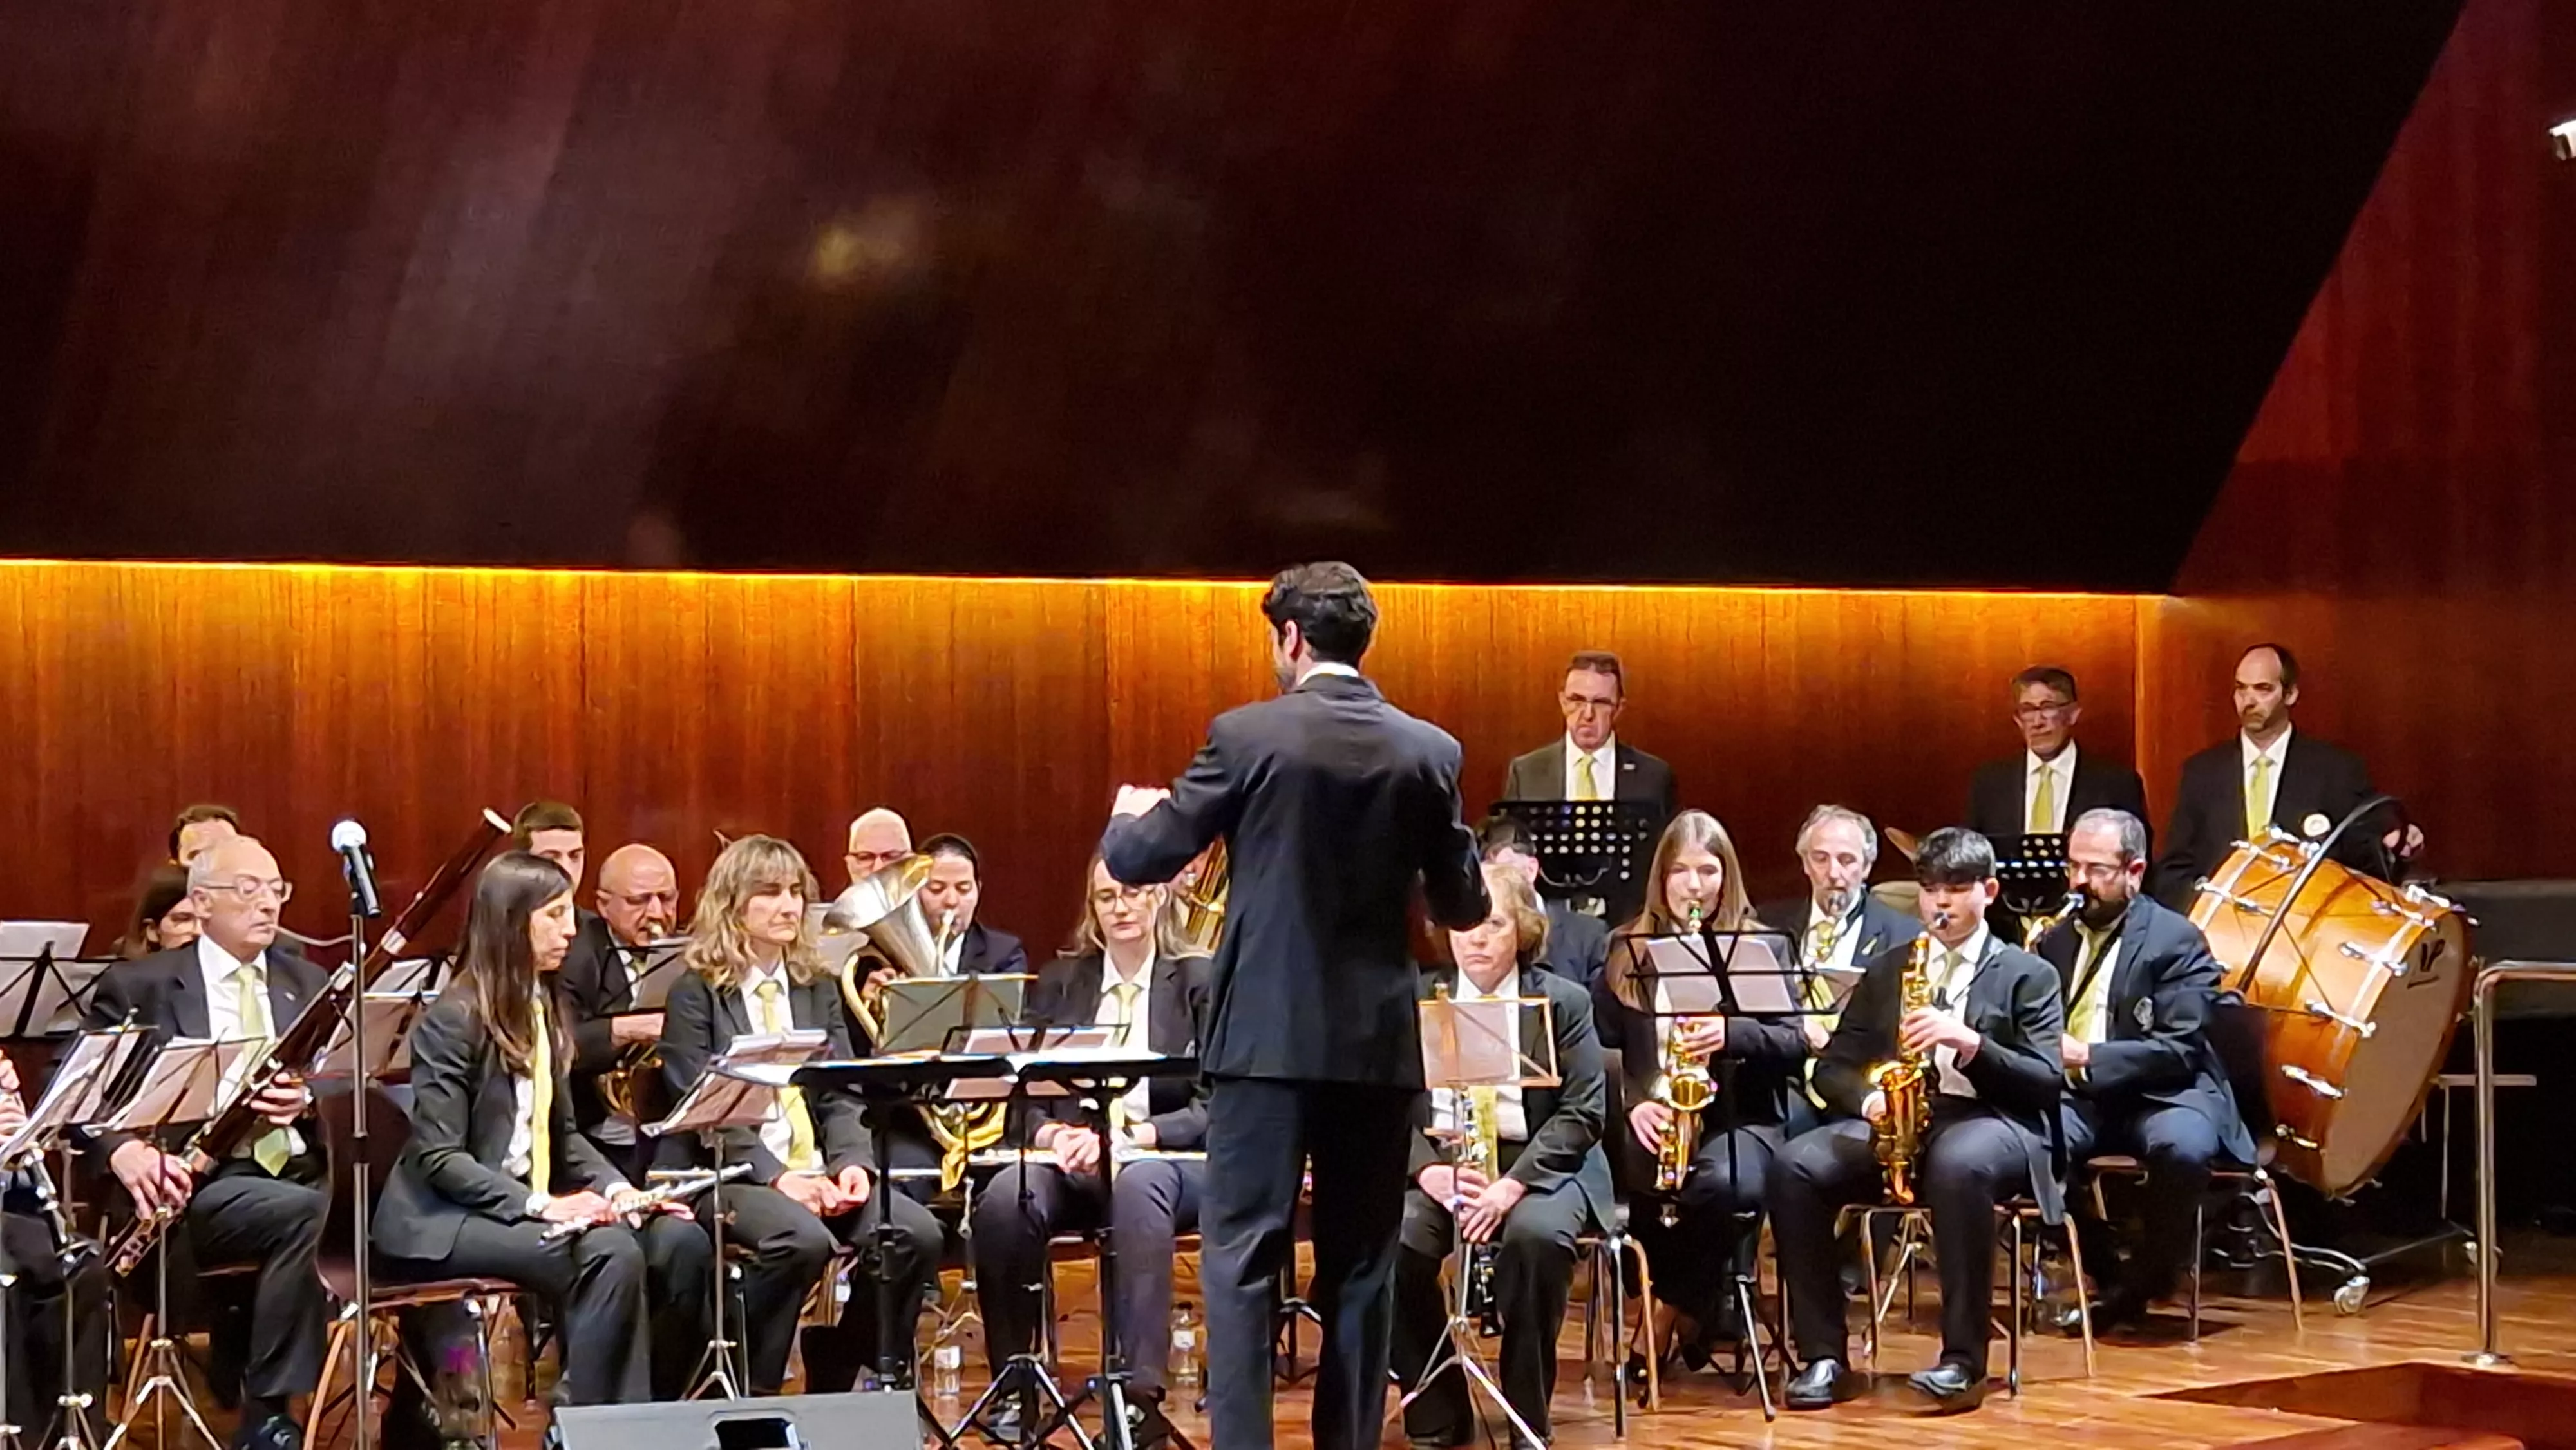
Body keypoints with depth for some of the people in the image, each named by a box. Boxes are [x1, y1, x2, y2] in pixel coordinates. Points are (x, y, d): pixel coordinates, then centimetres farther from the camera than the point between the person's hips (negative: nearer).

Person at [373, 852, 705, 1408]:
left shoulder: (545, 1011, 13)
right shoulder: (453, 1019, -12)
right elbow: (439, 1157, -17)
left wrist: (617, 1187, -1)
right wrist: (539, 1205, -26)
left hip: (528, 1200, 8)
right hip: (446, 1216, -8)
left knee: (681, 1241, -16)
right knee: (610, 1254, -31)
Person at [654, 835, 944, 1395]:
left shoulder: (818, 988, 19)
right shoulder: (696, 992, 2)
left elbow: (842, 1094, 12)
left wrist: (853, 1162, -9)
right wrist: (775, 1177, -19)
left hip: (817, 1167, 5)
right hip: (729, 1174, -5)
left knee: (918, 1233, -20)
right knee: (803, 1239, -35)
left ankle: (838, 1381, -4)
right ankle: (750, 1393, -17)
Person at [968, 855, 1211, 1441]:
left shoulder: (1201, 982, 7)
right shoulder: (1058, 983, 15)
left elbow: (1212, 1107, -3)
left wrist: (1129, 1137, -19)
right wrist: (1053, 1135, -14)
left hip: (1168, 1159, -2)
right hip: (1072, 1161, 2)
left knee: (1139, 1185, -40)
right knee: (1004, 1198, -32)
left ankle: (1142, 1388, -44)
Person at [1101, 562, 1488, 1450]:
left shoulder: (1247, 736, -7)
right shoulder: (1430, 752, 2)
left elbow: (1137, 861, -3)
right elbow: (1464, 906, 7)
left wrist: (1131, 812, 20)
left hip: (1269, 1036, -3)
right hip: (1377, 1042, 3)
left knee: (1241, 1260, 1)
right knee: (1360, 1266, 10)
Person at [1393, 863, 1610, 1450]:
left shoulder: (1564, 1003, 5)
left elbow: (1584, 1112, -5)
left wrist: (1512, 1184, -19)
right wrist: (1429, 1170, -18)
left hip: (1537, 1164, -2)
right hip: (1438, 1163, 2)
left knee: (1536, 1235, -35)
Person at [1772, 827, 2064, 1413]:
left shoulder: (2029, 975, 10)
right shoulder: (1885, 969, 19)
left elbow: (2046, 1080, -2)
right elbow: (1833, 1066, 15)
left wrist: (1970, 1043, -18)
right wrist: (1868, 1098, -9)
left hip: (1991, 1122, -3)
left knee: (1959, 1165, -41)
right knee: (1794, 1166, -26)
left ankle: (1963, 1359, -31)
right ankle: (1824, 1355, -21)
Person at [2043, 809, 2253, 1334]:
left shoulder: (2176, 939, -3)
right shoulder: (2056, 939, 15)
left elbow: (2180, 1050, -12)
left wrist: (2087, 1058, -22)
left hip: (2160, 1092, -4)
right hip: (2075, 1095, 4)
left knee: (2183, 1148, -38)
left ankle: (2140, 1284, -12)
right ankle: (2101, 1268, -9)